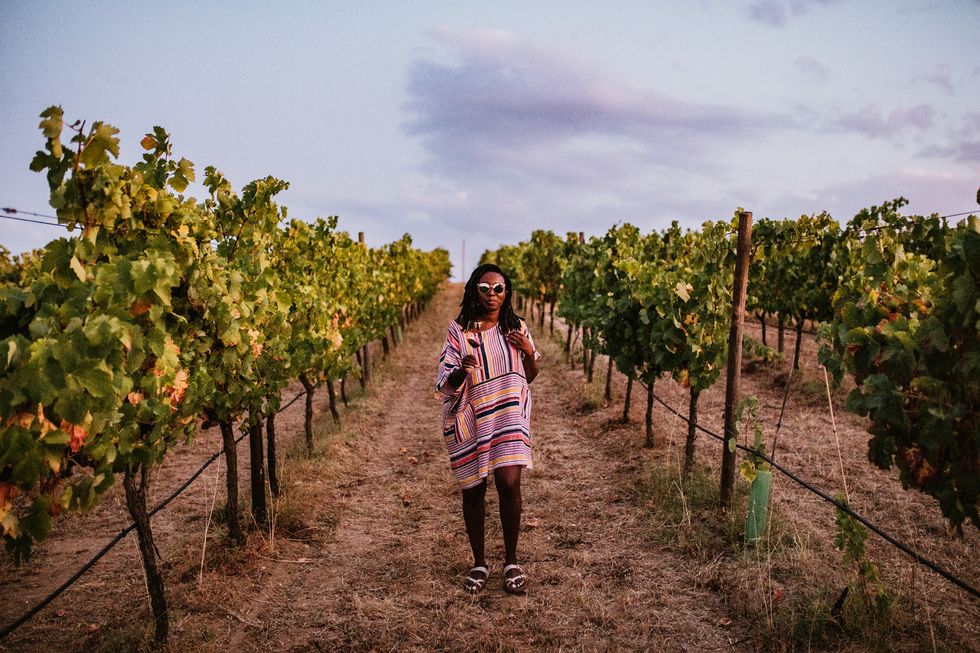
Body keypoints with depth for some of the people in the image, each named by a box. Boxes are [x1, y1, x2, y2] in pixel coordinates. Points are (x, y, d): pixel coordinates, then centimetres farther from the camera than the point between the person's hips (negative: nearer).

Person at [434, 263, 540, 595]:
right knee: (473, 490, 5)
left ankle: (511, 561, 10)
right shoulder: (459, 330, -3)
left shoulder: (516, 327, 4)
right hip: (470, 419, -1)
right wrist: (462, 369, -27)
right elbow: (445, 385, -5)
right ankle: (479, 563, 24)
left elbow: (530, 376, 13)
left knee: (509, 484, -10)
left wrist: (528, 351, -7)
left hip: (509, 418, 1)